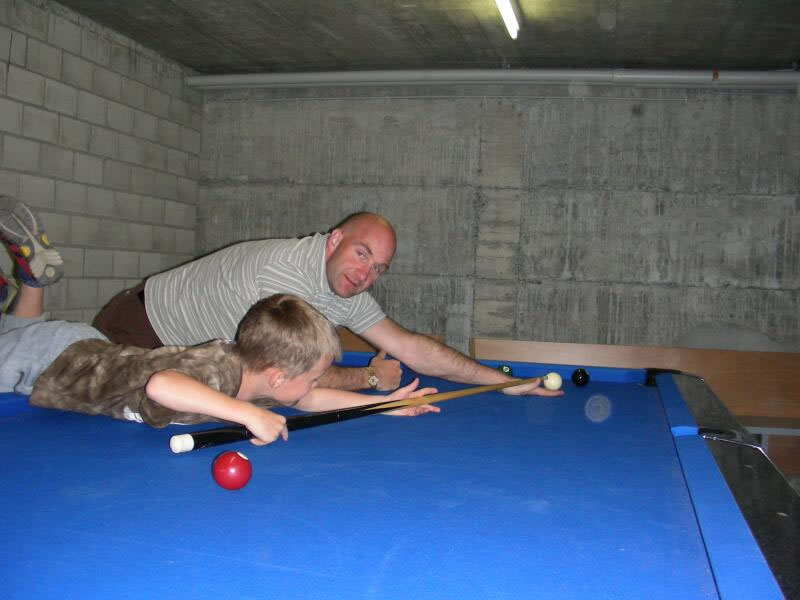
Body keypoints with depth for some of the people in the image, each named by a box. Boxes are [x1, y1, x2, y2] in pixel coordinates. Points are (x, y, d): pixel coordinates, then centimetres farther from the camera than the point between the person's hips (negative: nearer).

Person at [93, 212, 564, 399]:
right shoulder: (282, 271, -37)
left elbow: (410, 347, -8)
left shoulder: (346, 294, -10)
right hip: (138, 333, -7)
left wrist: (505, 382, -10)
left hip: (197, 356, 7)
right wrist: (372, 378, -17)